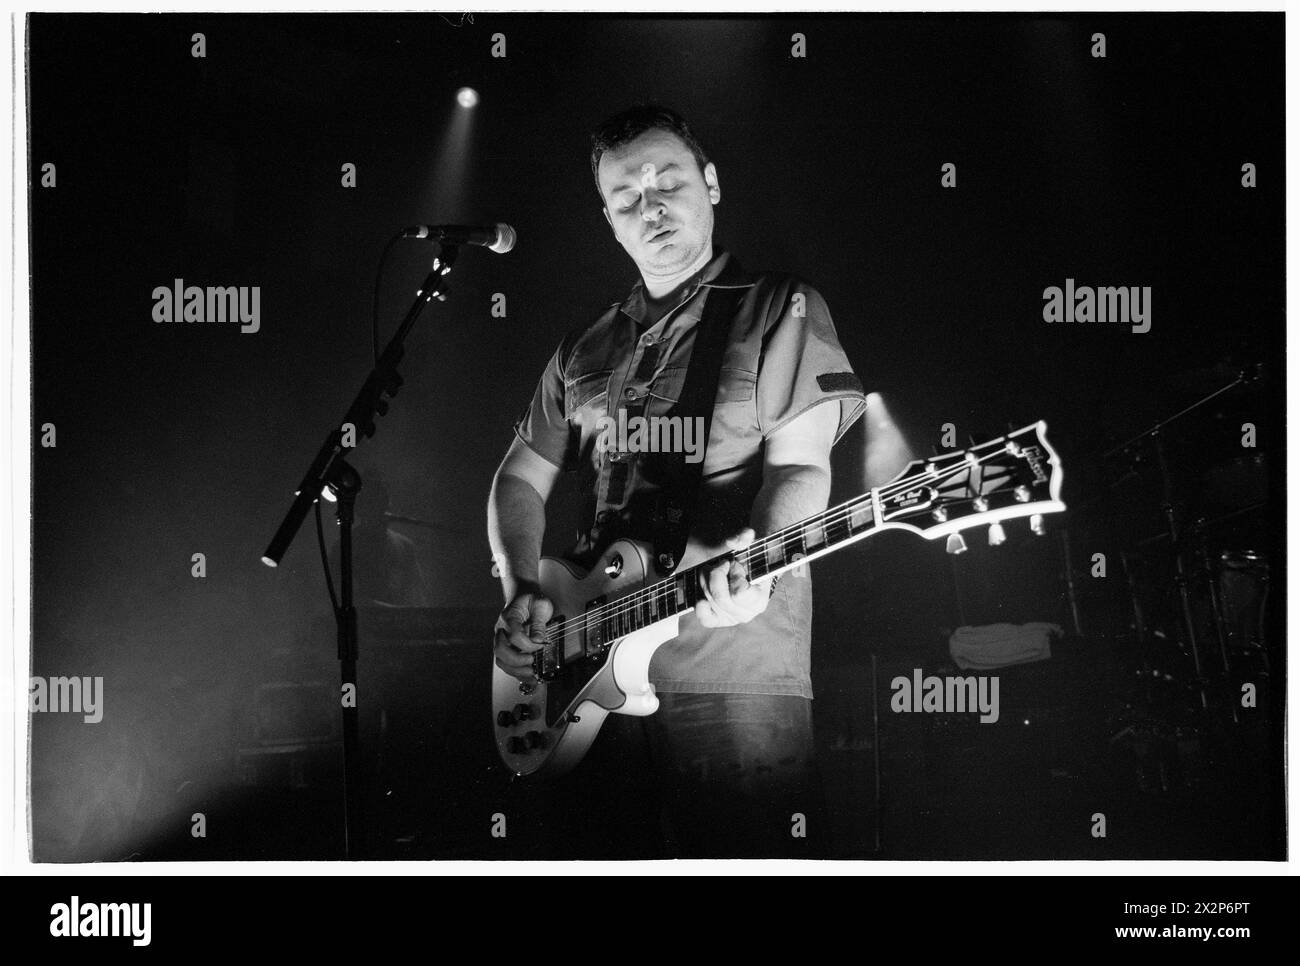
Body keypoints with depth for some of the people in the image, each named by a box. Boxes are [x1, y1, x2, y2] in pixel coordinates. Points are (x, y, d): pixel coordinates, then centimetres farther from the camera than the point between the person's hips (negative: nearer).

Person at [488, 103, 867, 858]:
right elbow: (521, 478, 26)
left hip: (735, 672, -5)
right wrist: (522, 591, 7)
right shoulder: (586, 350, 21)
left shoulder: (779, 308, 6)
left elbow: (801, 463, -3)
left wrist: (757, 559, -24)